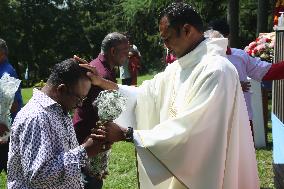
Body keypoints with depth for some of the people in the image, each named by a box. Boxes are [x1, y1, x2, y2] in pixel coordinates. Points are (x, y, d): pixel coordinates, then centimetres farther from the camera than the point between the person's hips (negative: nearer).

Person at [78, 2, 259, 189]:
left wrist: (127, 134, -26)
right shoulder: (177, 68, 6)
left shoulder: (216, 70, -24)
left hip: (206, 173, -8)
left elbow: (187, 128, -29)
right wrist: (101, 82, 2)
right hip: (180, 167, 8)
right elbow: (145, 95, 13)